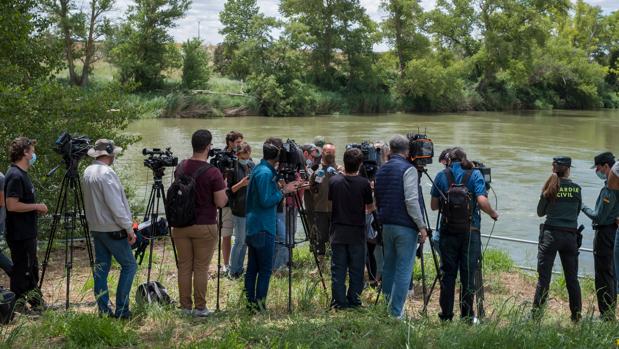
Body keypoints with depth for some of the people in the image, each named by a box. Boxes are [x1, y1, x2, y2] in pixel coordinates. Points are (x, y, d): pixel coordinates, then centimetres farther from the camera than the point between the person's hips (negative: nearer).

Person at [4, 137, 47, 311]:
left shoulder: (22, 174, 13)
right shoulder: (15, 176, -18)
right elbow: (12, 205, -25)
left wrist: (36, 208, 10)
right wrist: (36, 206, -16)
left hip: (28, 233, 10)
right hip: (20, 236, -10)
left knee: (31, 269, 17)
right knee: (22, 270, -2)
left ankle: (36, 303, 27)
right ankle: (17, 307, 7)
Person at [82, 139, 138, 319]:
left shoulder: (88, 172, 10)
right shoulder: (106, 173, -18)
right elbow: (115, 205, -21)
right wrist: (128, 227, -14)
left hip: (96, 228, 9)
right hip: (112, 229, -9)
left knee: (101, 267, 10)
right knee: (129, 265, -1)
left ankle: (103, 310, 12)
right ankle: (121, 310, -2)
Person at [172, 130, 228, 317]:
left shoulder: (180, 168, 2)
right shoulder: (212, 173, -16)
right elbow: (221, 203, -14)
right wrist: (224, 188, 4)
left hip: (180, 225, 5)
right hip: (204, 227, -5)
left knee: (184, 266, 11)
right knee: (201, 268, 4)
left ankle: (185, 306, 18)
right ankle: (200, 308, 10)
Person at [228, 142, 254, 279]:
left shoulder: (252, 166, 8)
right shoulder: (233, 168, -11)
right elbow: (228, 190, -12)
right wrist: (241, 184, -25)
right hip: (239, 210, -6)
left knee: (246, 241, 12)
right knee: (239, 240, -3)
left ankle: (239, 268, 23)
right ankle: (233, 271, 8)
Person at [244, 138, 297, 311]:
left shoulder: (259, 169, 13)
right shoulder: (265, 173, -17)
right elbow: (266, 201, -21)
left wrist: (279, 187, 10)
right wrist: (283, 191, -11)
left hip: (253, 227, 10)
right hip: (263, 228, -10)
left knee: (252, 268, 12)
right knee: (265, 269, -2)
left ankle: (251, 303, 18)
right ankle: (259, 304, 2)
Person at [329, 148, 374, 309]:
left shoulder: (334, 181, -5)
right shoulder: (364, 183, -11)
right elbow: (370, 207, 0)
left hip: (338, 231, 2)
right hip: (357, 232, -2)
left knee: (338, 269, 7)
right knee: (356, 269, 9)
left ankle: (339, 301, 7)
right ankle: (353, 300, 12)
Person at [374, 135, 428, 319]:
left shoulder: (382, 170, 12)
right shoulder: (408, 169, -10)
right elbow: (411, 201, -17)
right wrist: (421, 226, -13)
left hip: (386, 225, 7)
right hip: (405, 226, -7)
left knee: (388, 266, 16)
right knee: (403, 269, -3)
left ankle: (387, 307, 23)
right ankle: (396, 312, -5)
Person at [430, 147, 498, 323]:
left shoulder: (442, 175, 5)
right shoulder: (475, 175, 0)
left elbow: (434, 206, 7)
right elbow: (482, 201, -13)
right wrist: (493, 214, 5)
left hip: (448, 231, 1)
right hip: (470, 231, -1)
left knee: (448, 273, 8)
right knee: (468, 274, 4)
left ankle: (446, 315, 11)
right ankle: (467, 316, 7)